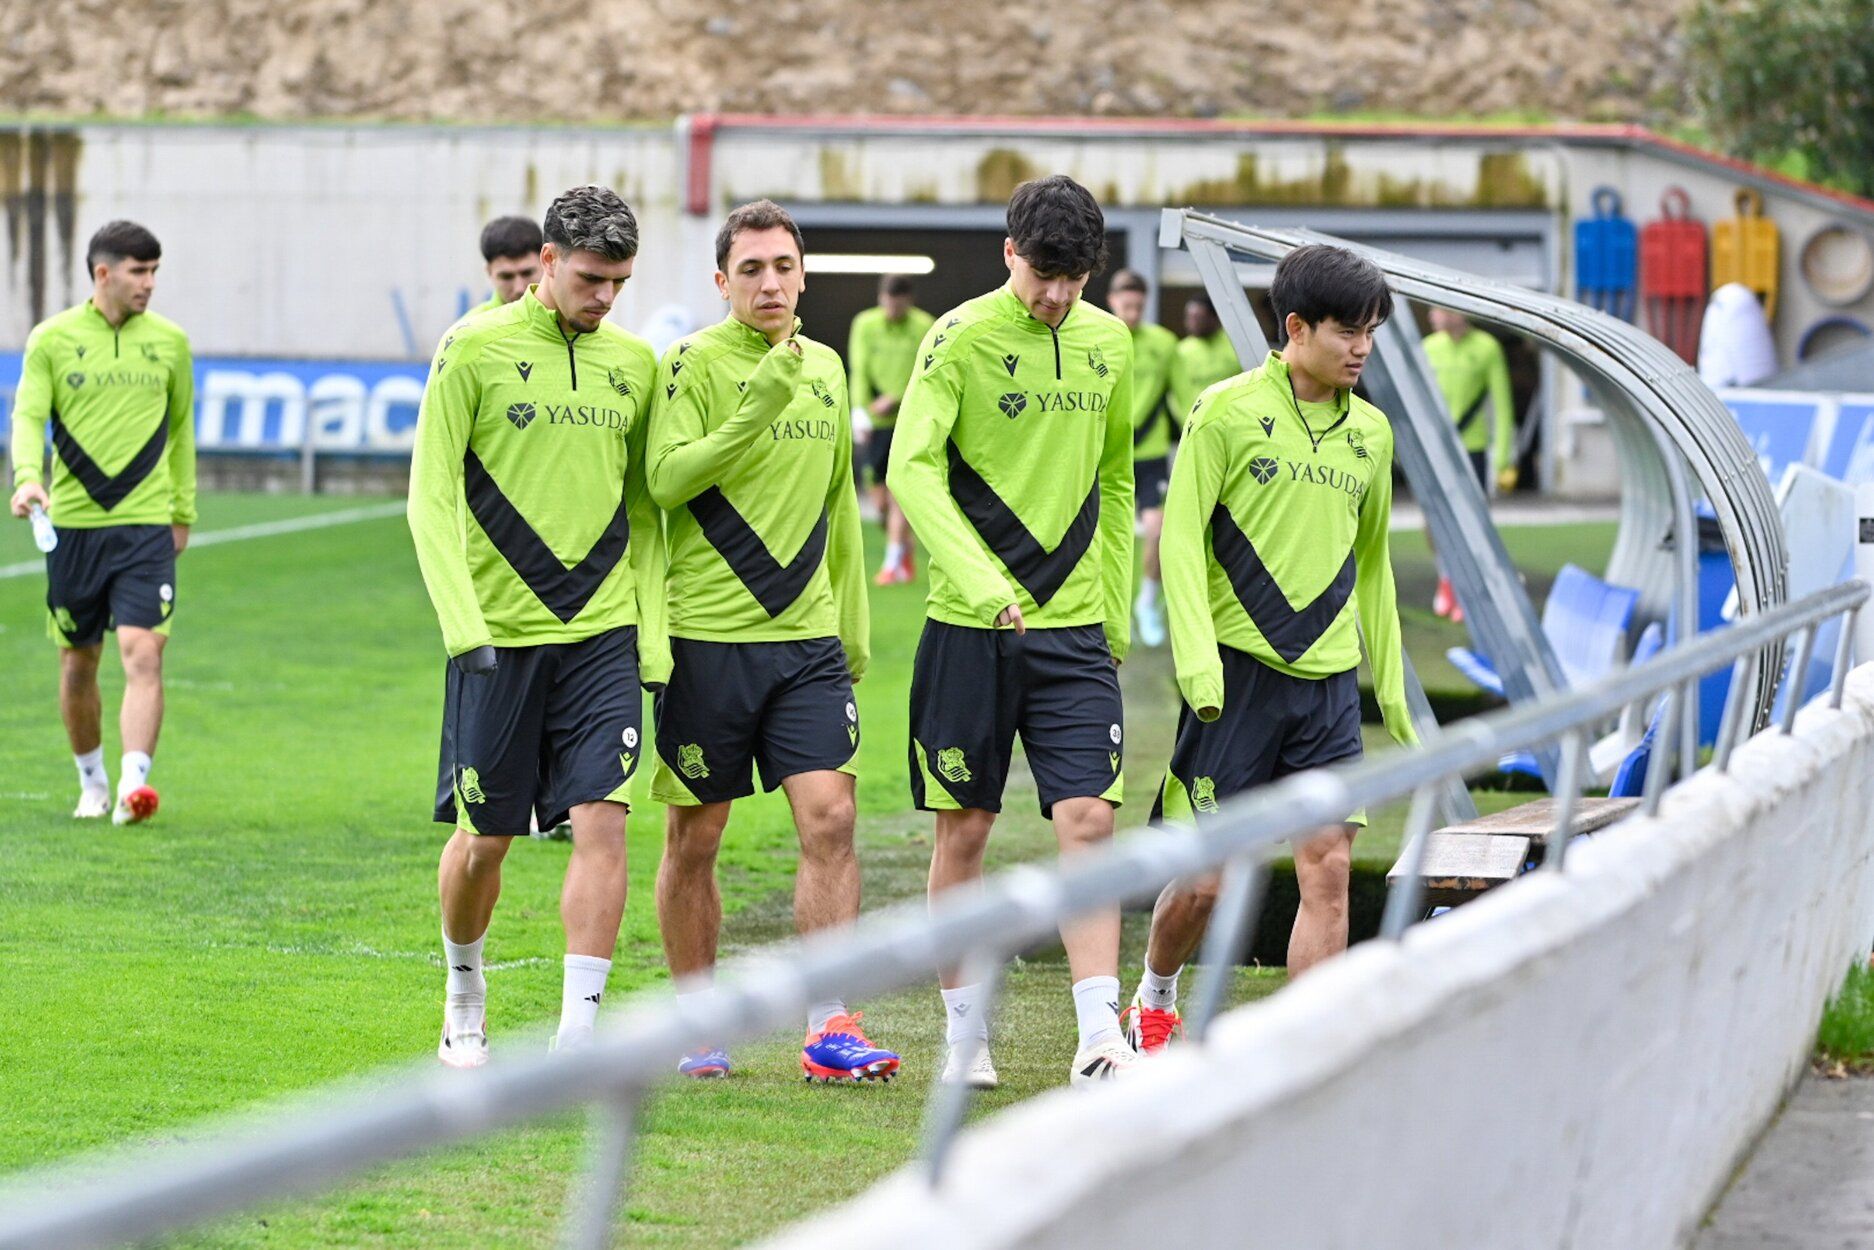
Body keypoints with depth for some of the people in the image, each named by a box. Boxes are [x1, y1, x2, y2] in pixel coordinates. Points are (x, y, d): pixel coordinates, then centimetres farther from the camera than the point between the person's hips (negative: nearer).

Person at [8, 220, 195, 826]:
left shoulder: (170, 342, 8)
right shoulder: (52, 339, 2)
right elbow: (28, 415, -4)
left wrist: (183, 512, 19)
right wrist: (27, 477, -23)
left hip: (146, 525, 0)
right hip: (72, 524, 0)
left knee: (143, 653, -16)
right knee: (78, 663, 9)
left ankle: (134, 785, -23)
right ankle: (92, 782, 27)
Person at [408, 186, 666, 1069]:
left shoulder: (634, 363, 9)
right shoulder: (476, 349, -4)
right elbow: (431, 494, -5)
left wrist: (654, 633, 7)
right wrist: (463, 623, -15)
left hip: (602, 632, 3)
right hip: (499, 633, -3)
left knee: (601, 824, -10)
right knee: (486, 834, 6)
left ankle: (577, 1037, -8)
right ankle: (464, 993, 32)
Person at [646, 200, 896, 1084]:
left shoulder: (825, 368, 13)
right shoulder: (695, 364, -5)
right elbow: (666, 480, -17)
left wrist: (853, 621, 22)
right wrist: (758, 407, -25)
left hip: (806, 634, 4)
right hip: (708, 636, -4)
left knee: (830, 817, -8)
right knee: (696, 836, 5)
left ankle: (831, 1028, -7)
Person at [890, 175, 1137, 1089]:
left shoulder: (1107, 343, 9)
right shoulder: (960, 338, -7)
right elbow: (911, 467, -19)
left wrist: (1116, 604, 18)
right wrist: (982, 580, -31)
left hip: (1075, 625, 3)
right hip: (970, 628, -3)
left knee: (1087, 819, -7)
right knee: (964, 832, 4)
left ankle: (1100, 1037, -9)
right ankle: (965, 1030, 16)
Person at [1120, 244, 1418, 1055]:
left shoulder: (1370, 433, 12)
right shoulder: (1228, 410, -4)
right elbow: (1181, 534, -6)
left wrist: (1390, 682, 22)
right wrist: (1195, 651, -17)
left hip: (1328, 679, 4)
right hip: (1239, 672, -4)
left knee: (1328, 871, -5)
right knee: (1206, 875, 0)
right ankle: (1153, 1003, 28)